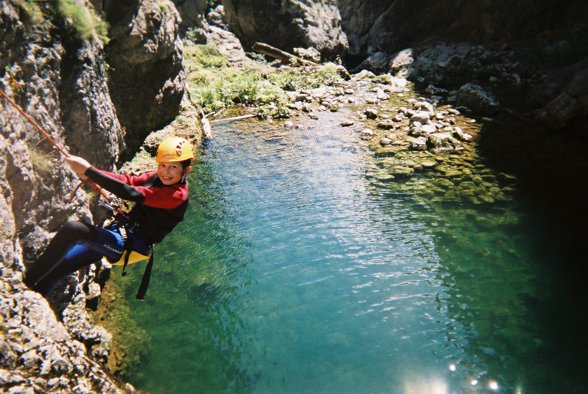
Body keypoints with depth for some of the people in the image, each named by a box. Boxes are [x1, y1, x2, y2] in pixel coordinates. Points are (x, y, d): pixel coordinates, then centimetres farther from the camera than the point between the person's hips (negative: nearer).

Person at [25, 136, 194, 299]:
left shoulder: (178, 194, -21)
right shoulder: (157, 178, 4)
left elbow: (132, 193, -28)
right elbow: (129, 180, -3)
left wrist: (89, 170, -26)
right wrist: (88, 172, -19)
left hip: (132, 245, -8)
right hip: (119, 232, 8)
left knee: (72, 229, -25)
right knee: (56, 268, 11)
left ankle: (26, 281, -10)